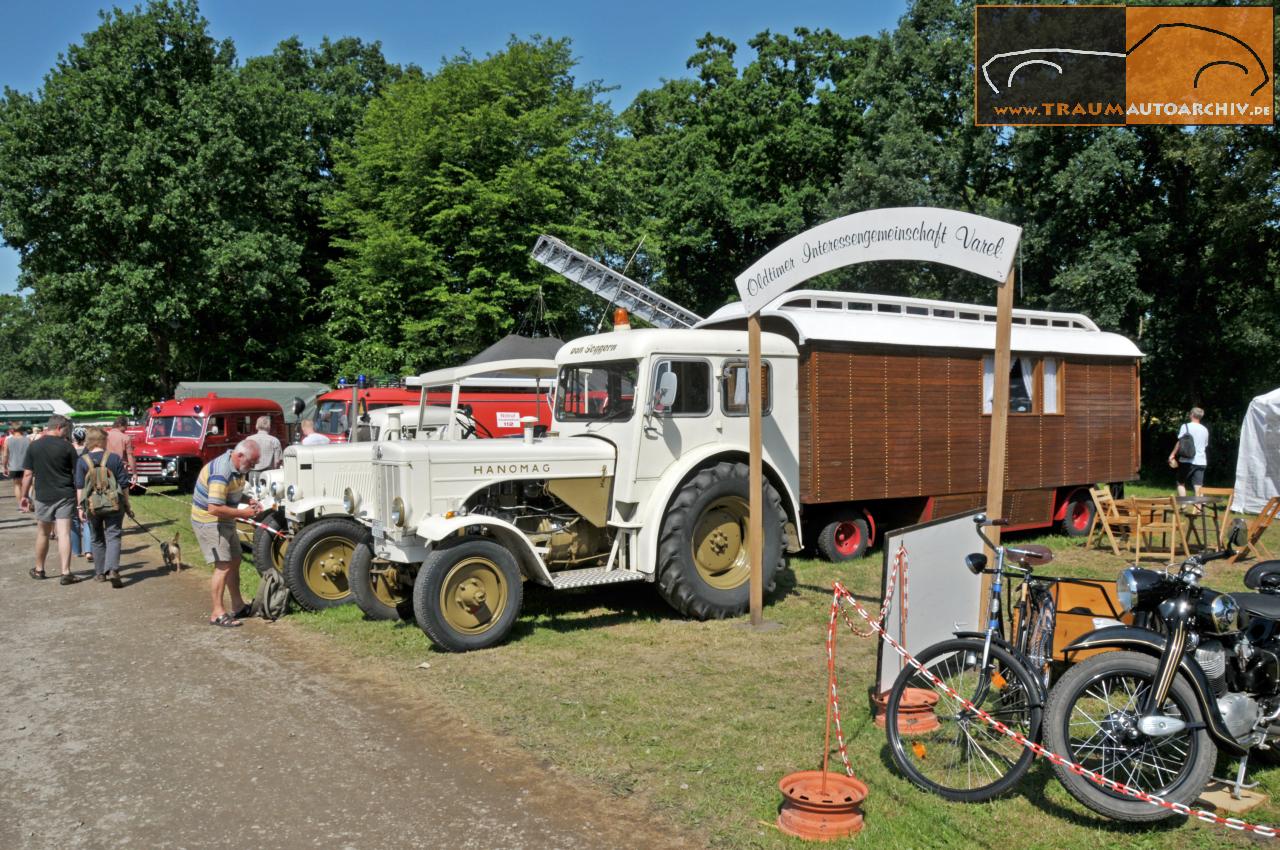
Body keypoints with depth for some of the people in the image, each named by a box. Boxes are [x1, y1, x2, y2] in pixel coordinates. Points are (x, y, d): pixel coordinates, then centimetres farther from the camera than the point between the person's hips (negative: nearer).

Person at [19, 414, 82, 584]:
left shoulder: (33, 447, 1)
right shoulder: (67, 446, -5)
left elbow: (28, 474, 2)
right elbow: (77, 474, -1)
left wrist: (24, 495, 11)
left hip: (43, 496, 2)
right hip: (65, 496, -2)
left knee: (43, 534, 17)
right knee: (64, 534, -5)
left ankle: (39, 569, 31)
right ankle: (66, 573, -9)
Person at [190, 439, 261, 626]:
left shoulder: (236, 467, 2)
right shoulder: (221, 473, -29)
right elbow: (215, 508, -34)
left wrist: (248, 502, 2)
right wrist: (241, 513, -23)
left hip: (223, 521, 10)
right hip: (209, 522, -10)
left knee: (234, 561, 14)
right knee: (223, 565, -12)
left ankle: (238, 606, 25)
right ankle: (217, 613, -6)